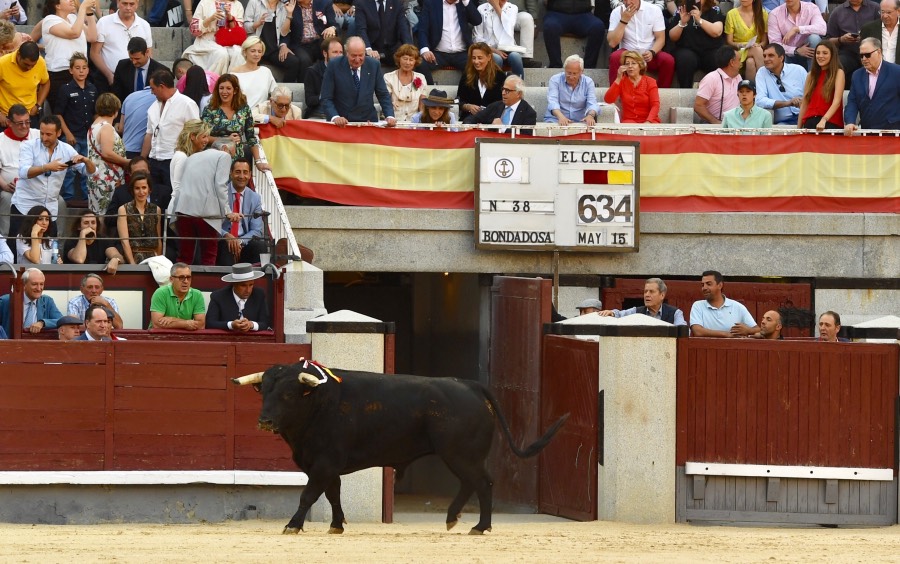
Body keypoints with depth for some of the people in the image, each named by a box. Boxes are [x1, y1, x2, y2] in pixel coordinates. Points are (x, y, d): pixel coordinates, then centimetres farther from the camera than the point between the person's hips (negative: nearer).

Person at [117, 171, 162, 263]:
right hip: (130, 258, -2)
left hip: (151, 259, 2)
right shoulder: (124, 210, 4)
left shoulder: (156, 210, 13)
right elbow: (124, 241, -4)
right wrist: (133, 264, -14)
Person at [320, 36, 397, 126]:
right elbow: (325, 99, -4)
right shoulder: (334, 66, -4)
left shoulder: (374, 65, 3)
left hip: (368, 121, 1)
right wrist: (335, 117, -22)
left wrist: (390, 116, -8)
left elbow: (383, 95, 9)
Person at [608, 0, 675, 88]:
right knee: (615, 57, -32)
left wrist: (652, 52, -24)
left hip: (648, 54, 0)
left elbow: (660, 38, -3)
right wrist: (624, 20, -17)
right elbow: (612, 43, -10)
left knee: (668, 60, -28)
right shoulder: (616, 12, -2)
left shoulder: (654, 10, -2)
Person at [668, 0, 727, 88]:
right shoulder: (681, 11, 10)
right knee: (685, 59, -35)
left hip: (711, 50, 0)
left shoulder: (714, 10, 7)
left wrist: (699, 19, -18)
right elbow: (673, 37, 5)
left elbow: (717, 32, -9)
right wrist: (682, 23, -12)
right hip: (687, 49, 0)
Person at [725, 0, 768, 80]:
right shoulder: (731, 14, 3)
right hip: (739, 51, -1)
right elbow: (729, 42, 4)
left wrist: (759, 45, -17)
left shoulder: (763, 13, 6)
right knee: (757, 50, -35)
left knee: (750, 62, -36)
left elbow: (765, 40, 5)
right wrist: (740, 45, -16)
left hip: (757, 49, 1)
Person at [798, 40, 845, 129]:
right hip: (810, 123, 4)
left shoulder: (838, 73, 2)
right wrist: (799, 128, 12)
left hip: (831, 123, -4)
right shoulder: (811, 75, 17)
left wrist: (824, 120, -23)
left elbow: (837, 101, -9)